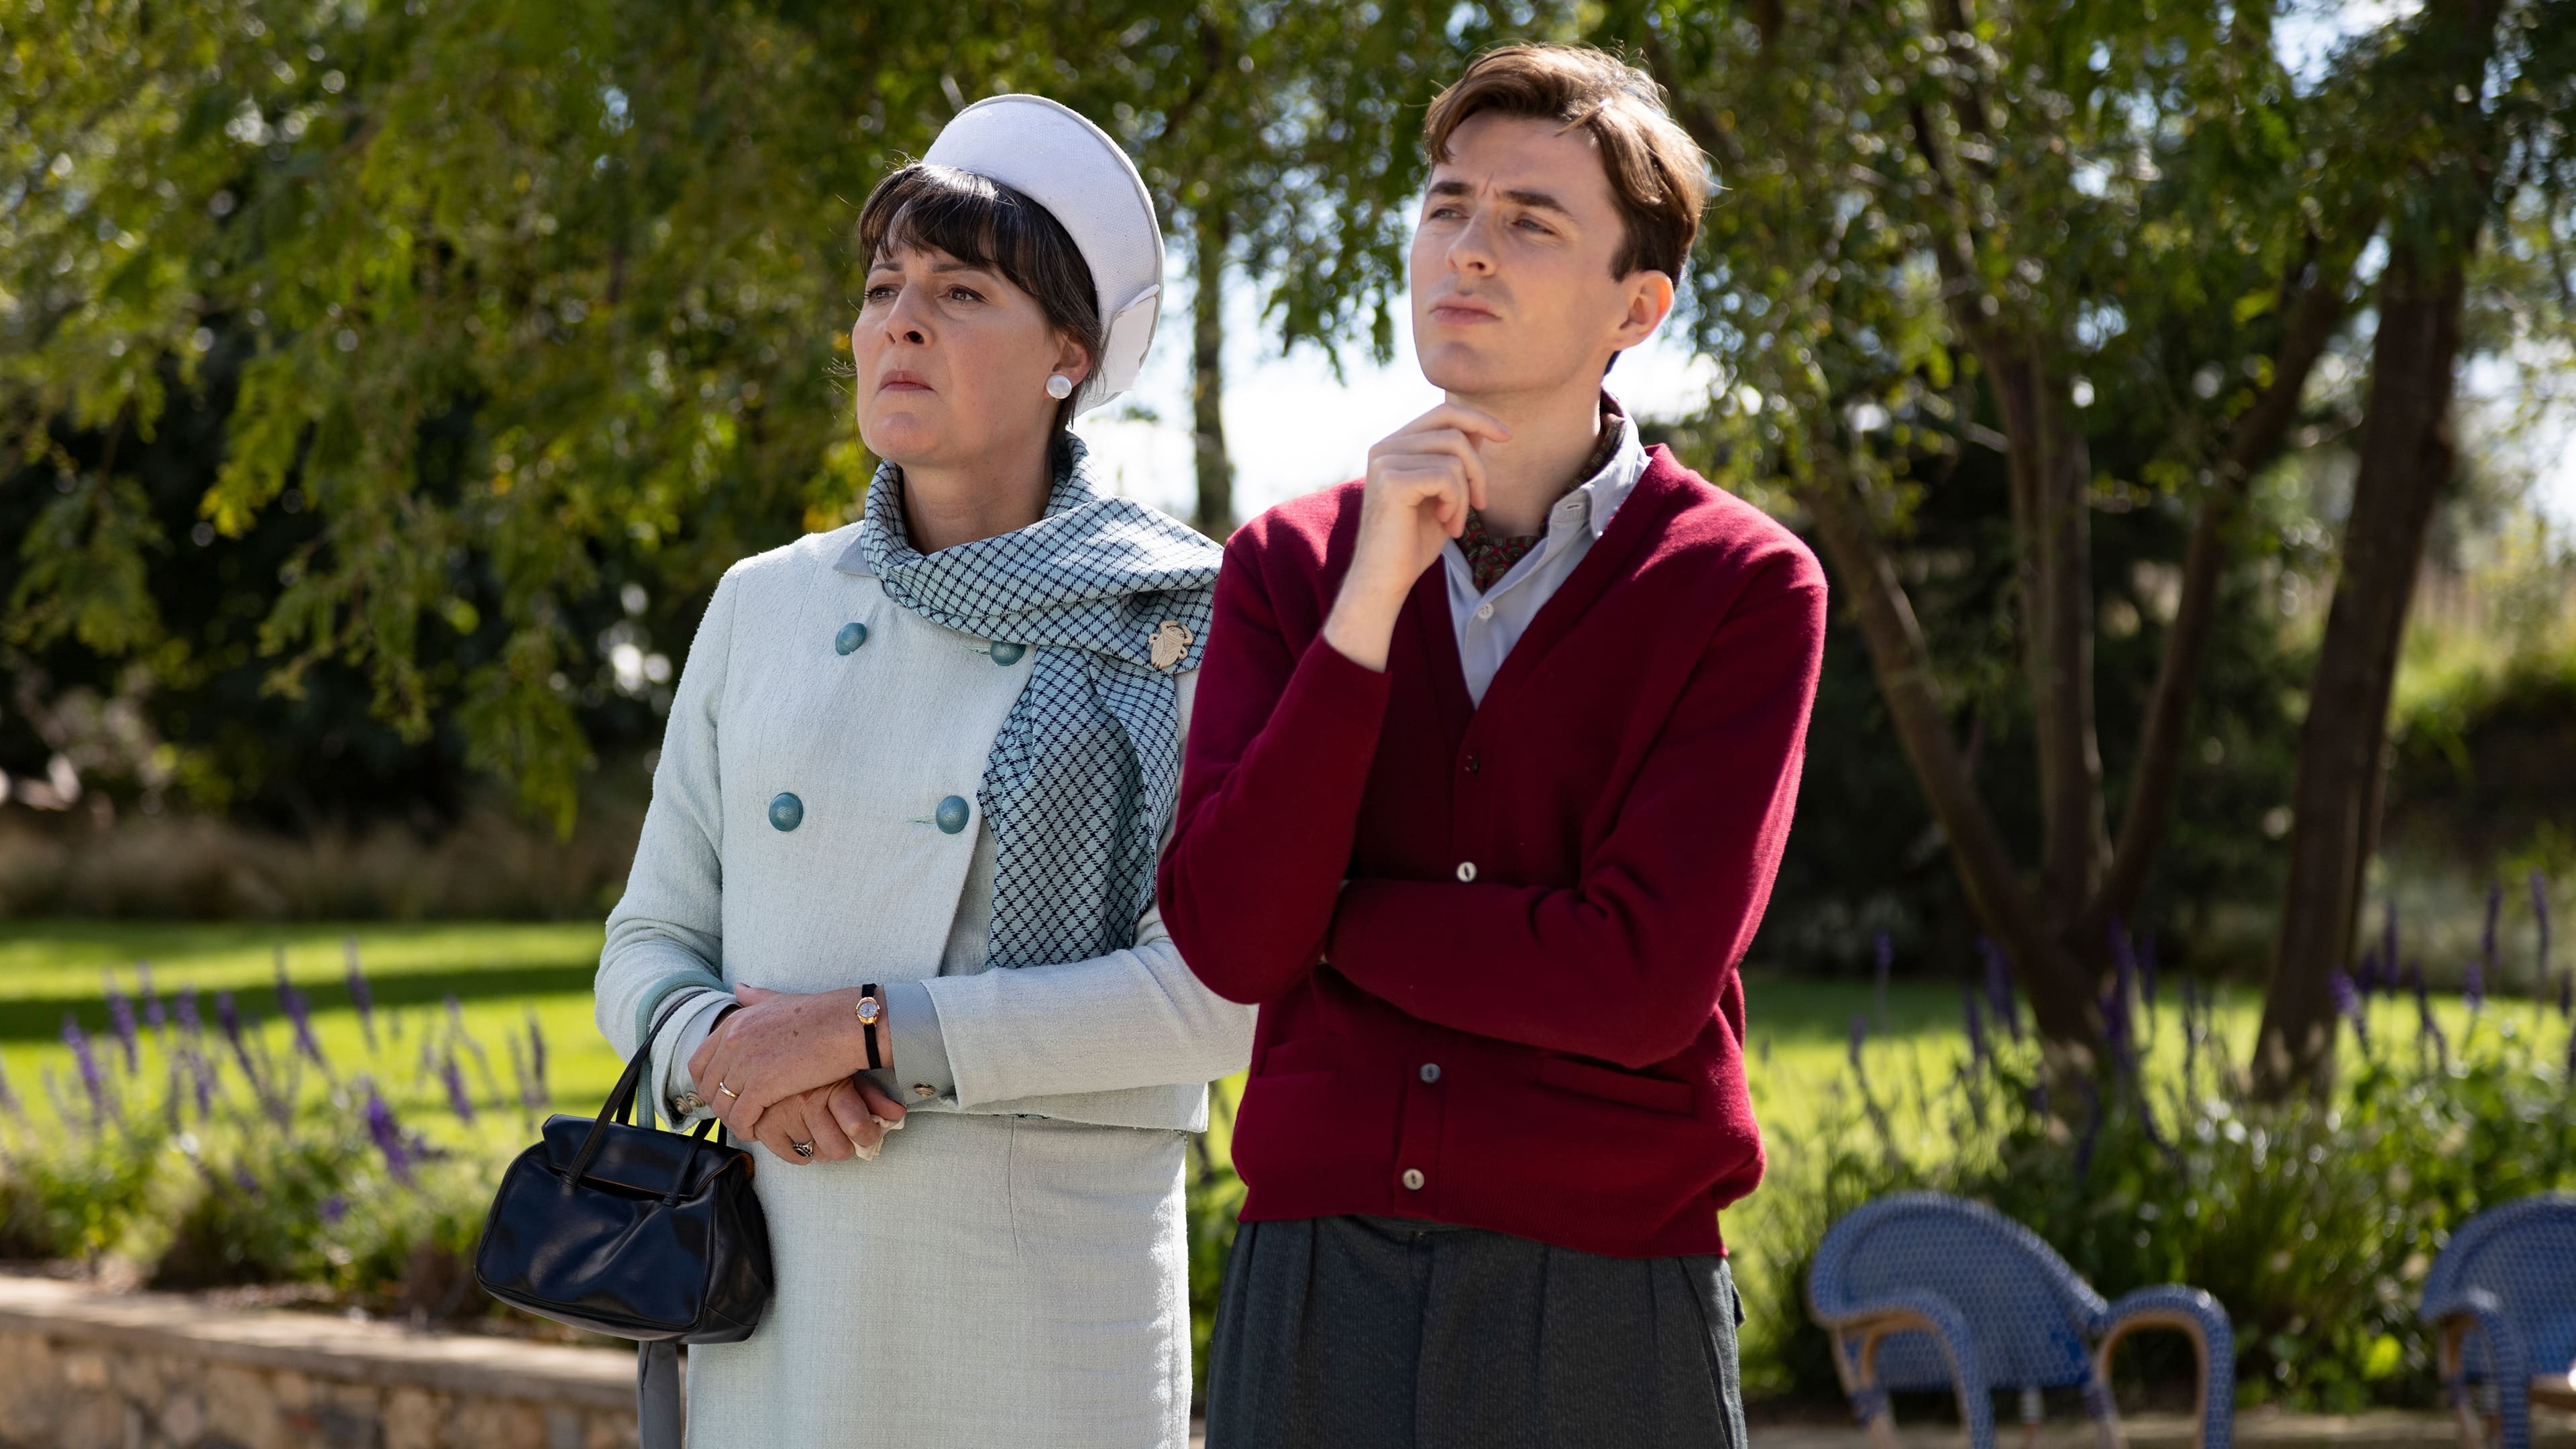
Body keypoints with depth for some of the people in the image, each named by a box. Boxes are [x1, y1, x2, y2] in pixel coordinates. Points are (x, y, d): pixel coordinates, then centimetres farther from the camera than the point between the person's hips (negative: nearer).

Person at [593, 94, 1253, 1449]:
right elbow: (648, 948, 11)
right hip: (779, 1302, 3)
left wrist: (867, 1026, -16)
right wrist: (728, 1055, -12)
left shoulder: (1175, 622, -2)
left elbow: (1221, 989, -12)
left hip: (1044, 1290, -3)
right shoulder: (763, 608, 9)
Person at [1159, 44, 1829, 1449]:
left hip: (1606, 1306, -2)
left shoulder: (1745, 587, -2)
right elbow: (1225, 939, -6)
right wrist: (1369, 604, -12)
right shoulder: (1288, 566, 7)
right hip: (1313, 1294, 2)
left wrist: (1325, 914, -4)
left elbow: (1643, 978, -13)